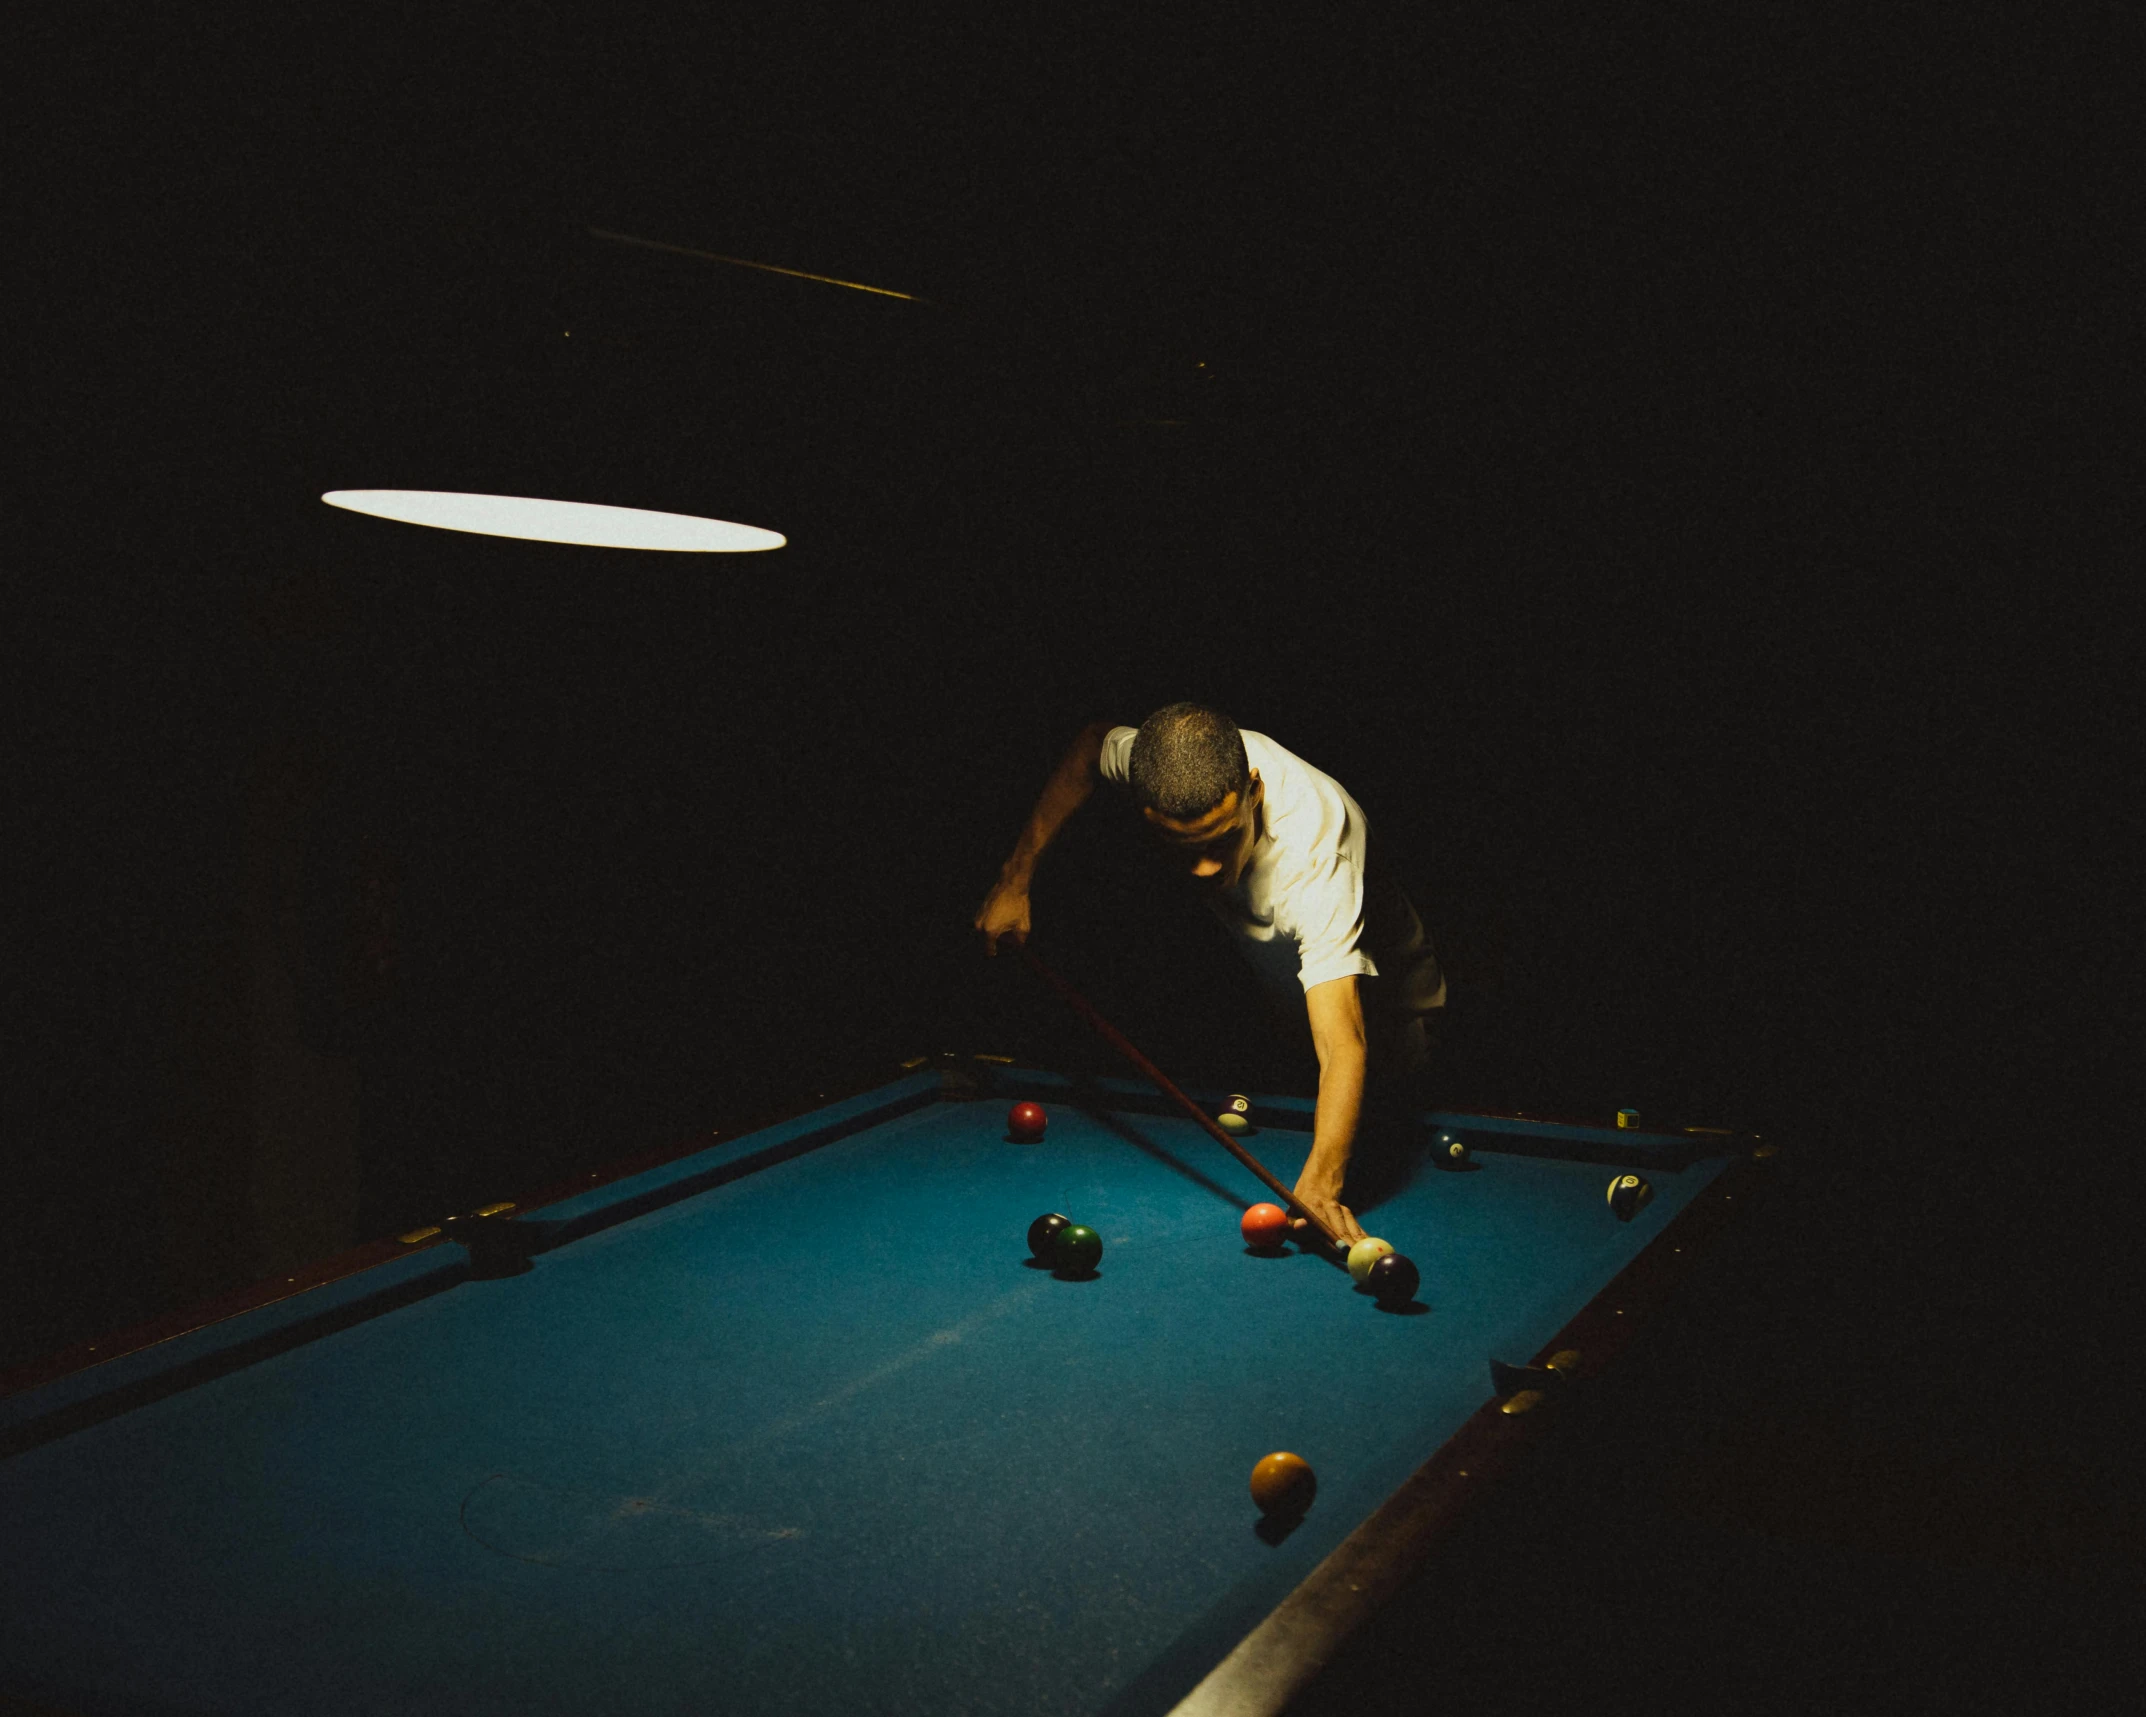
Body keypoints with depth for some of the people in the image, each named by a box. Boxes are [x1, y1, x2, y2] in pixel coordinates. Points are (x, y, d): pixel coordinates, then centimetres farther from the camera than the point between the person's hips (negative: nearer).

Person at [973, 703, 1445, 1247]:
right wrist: (1015, 878, -9)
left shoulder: (1311, 853, -46)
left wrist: (1320, 1181, -70)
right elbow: (1090, 745, -4)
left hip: (1380, 1007, -5)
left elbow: (1343, 1043, -54)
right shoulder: (1179, 760, -30)